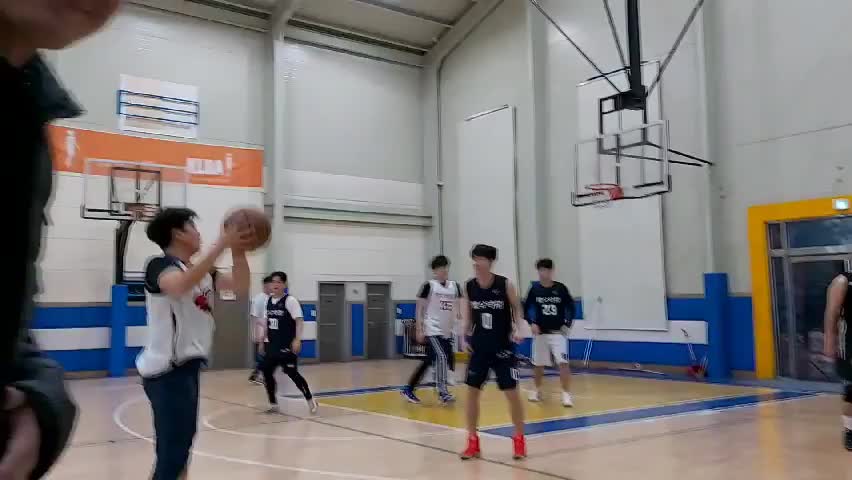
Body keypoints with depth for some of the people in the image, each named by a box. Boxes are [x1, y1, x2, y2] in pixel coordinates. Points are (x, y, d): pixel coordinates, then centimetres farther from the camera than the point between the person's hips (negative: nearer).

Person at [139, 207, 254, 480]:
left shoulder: (202, 270, 11)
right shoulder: (160, 265, -14)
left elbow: (240, 288, 8)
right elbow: (181, 285, -37)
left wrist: (238, 251, -6)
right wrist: (222, 244, -37)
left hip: (187, 366, 10)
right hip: (167, 370, -9)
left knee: (180, 446, 22)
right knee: (172, 452, -10)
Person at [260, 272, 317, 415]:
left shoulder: (290, 300, -12)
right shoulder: (269, 301, 8)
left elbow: (299, 320, -16)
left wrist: (297, 340, -24)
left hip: (287, 345, -7)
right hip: (272, 344, 7)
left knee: (292, 373, -6)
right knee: (266, 372, 5)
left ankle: (310, 400, 11)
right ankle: (274, 405, 17)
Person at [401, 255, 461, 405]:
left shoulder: (455, 286, 7)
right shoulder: (429, 286, -7)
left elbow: (459, 308, 12)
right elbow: (419, 309, -5)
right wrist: (419, 330, -10)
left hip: (447, 331, 6)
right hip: (432, 330, -6)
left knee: (428, 361, 11)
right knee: (442, 357, -20)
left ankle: (409, 389, 21)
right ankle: (443, 392, -13)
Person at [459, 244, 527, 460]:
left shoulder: (505, 284, -11)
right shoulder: (469, 287, -3)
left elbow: (517, 309, 1)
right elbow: (467, 317, 5)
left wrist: (517, 329, -15)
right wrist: (464, 337, -8)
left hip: (503, 347, -3)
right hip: (479, 347, 3)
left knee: (512, 392, 0)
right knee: (472, 391, 3)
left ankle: (519, 439, 18)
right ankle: (473, 441, 15)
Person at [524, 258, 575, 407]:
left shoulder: (561, 288, -6)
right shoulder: (534, 289, -4)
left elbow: (571, 307, 2)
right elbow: (525, 308, 5)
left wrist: (567, 324, -8)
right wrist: (532, 323, -7)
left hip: (558, 332, -2)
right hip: (540, 333, 2)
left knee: (563, 363, -13)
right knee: (538, 364, 12)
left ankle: (566, 393, -6)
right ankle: (537, 390, 33)